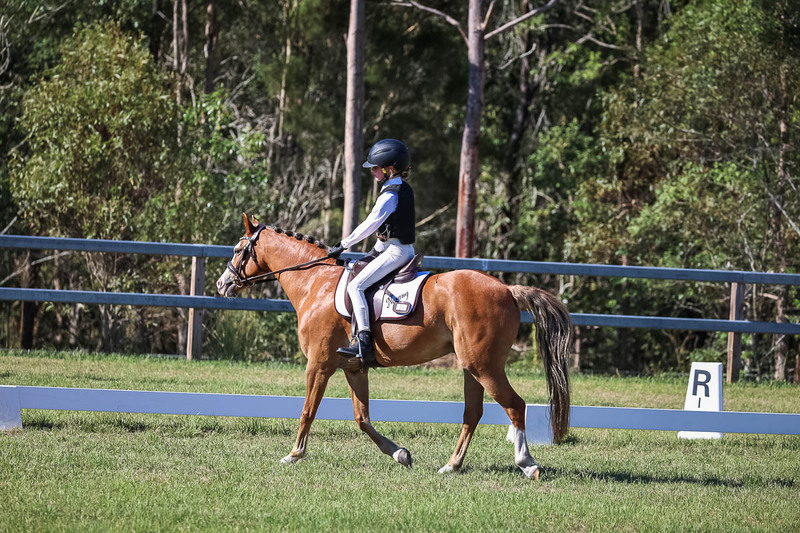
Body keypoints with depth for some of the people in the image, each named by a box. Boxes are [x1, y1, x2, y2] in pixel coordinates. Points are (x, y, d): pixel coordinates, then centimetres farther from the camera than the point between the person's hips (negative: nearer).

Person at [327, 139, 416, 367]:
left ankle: (364, 340, -29)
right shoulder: (404, 190, 14)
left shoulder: (390, 195, -16)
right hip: (405, 248, 11)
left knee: (356, 286, -19)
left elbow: (369, 225, -17)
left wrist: (343, 245, -11)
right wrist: (377, 250, 25)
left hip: (395, 252, -11)